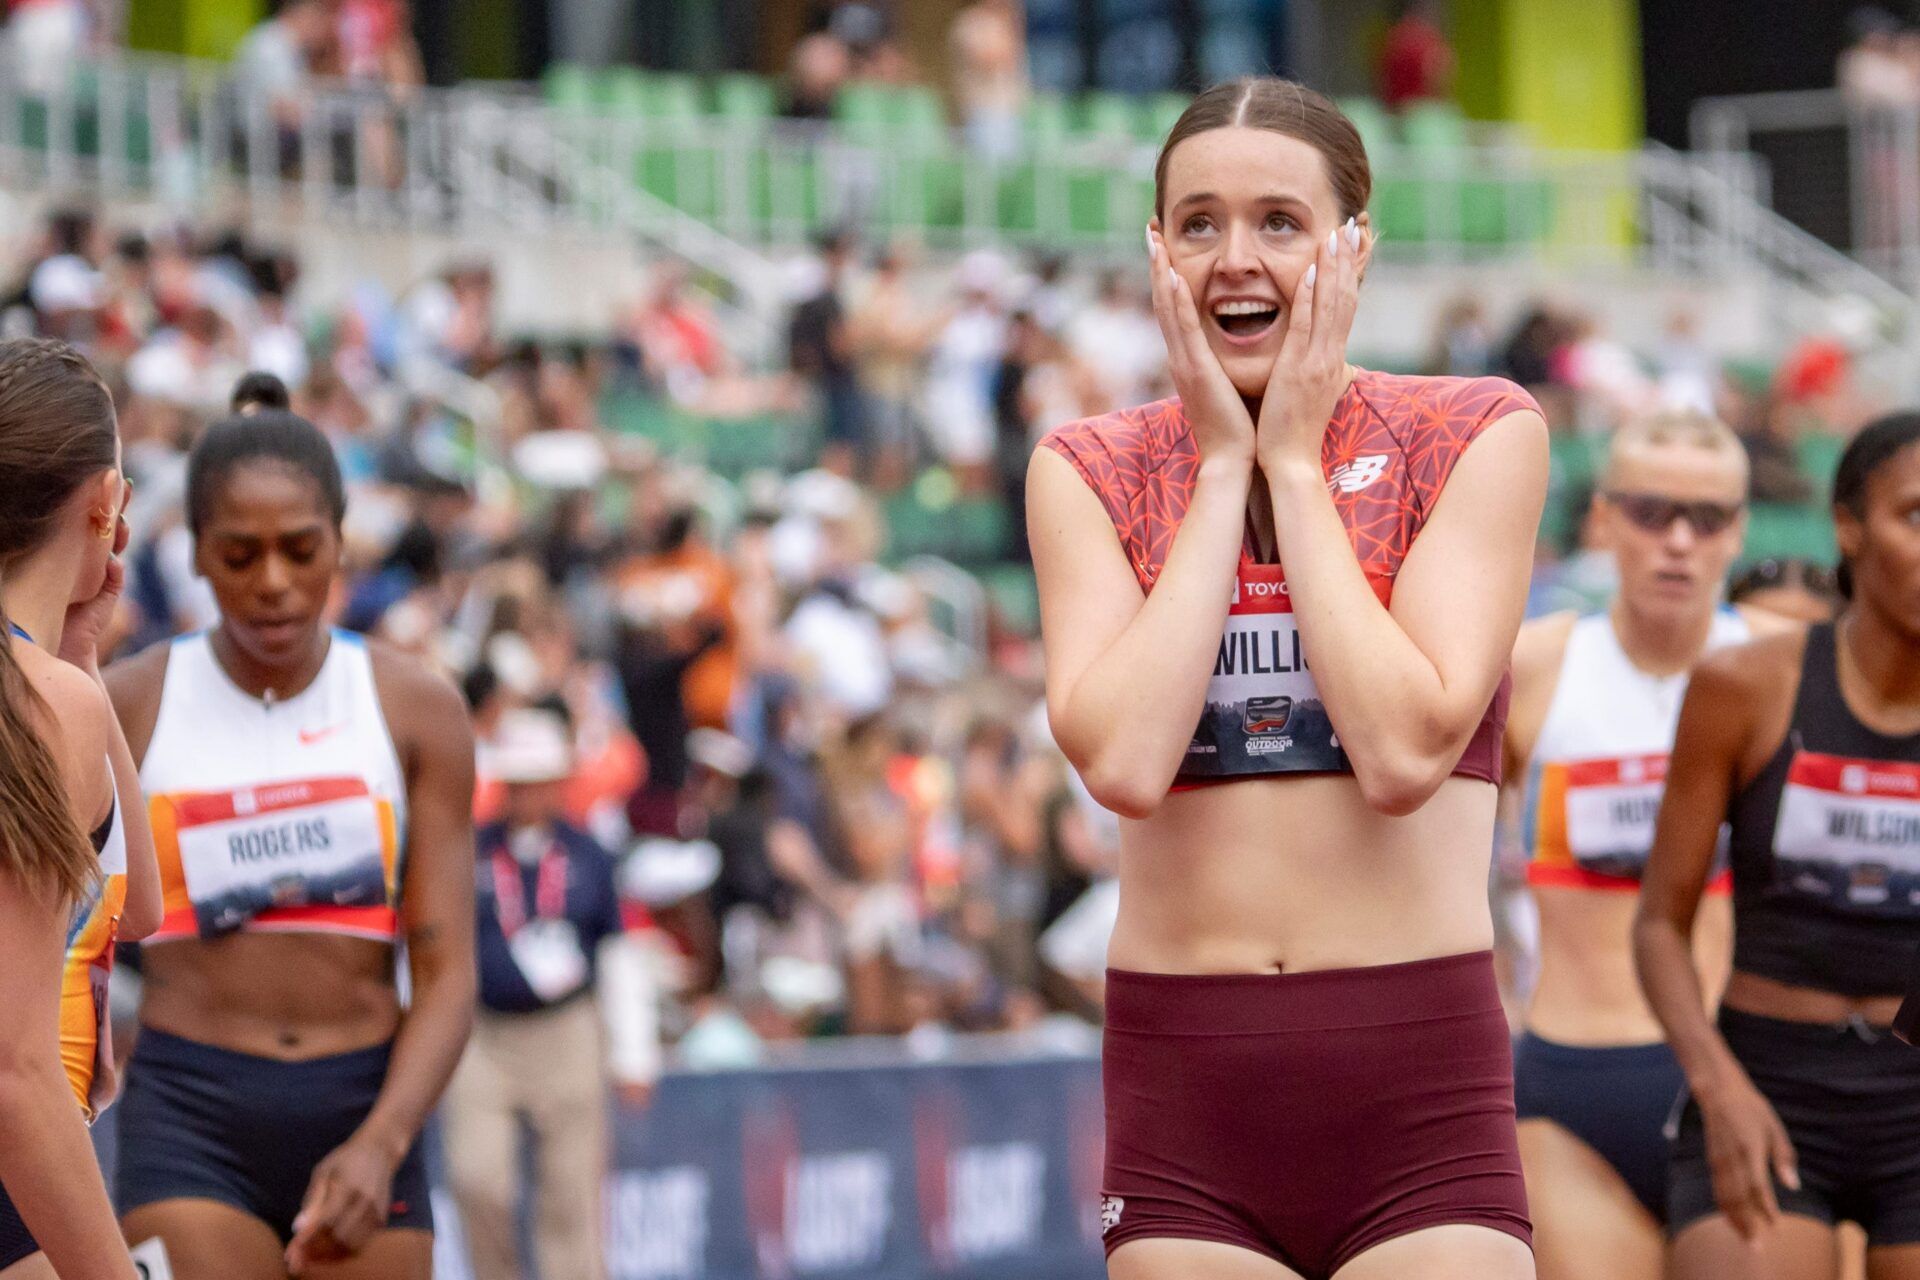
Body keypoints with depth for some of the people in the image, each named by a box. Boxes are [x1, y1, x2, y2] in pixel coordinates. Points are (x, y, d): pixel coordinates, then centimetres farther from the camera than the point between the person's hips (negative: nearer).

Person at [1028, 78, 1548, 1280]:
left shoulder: (1476, 435, 0)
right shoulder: (1091, 471, 6)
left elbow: (1405, 751, -13)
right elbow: (1123, 761, -11)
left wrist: (1296, 461, -6)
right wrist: (1223, 466, -5)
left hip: (1417, 1085, -2)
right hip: (1183, 1084, 2)